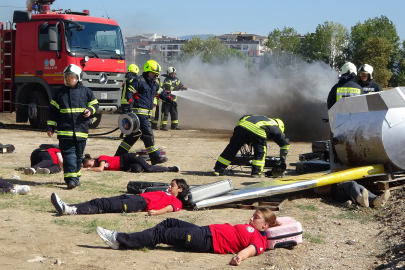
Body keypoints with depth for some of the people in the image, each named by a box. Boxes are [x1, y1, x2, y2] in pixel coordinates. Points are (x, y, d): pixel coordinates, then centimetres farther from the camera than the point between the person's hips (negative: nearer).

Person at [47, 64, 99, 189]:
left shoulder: (86, 92, 7)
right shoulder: (59, 93, 7)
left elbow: (95, 104, 16)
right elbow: (53, 111, 10)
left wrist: (90, 110, -7)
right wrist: (50, 127, 5)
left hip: (81, 129, 1)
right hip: (64, 130, -1)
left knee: (78, 155, 8)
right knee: (68, 153, -9)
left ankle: (75, 177, 21)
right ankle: (71, 178, -15)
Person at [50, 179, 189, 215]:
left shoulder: (176, 201, 8)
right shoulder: (164, 193, 36)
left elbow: (170, 208, -11)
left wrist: (157, 211, -30)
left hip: (142, 203, -8)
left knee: (107, 206, -24)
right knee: (101, 202, -8)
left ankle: (73, 210, -38)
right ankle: (67, 207, -17)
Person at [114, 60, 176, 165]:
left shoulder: (154, 84, 19)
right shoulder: (138, 81, -8)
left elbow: (160, 93, 34)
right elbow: (129, 92, -13)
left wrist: (170, 100, 27)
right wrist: (131, 101, -28)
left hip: (147, 113, 10)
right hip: (139, 112, -10)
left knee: (135, 134, 11)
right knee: (148, 134, -11)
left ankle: (119, 155, 17)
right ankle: (155, 157, -8)